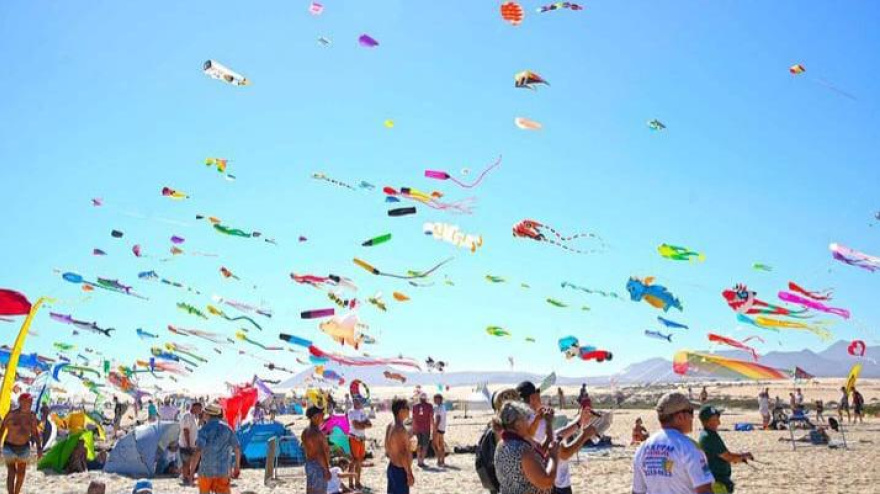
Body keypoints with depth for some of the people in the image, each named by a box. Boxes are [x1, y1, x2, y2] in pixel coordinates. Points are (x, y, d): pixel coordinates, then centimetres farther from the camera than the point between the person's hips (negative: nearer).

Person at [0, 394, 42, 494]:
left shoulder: (32, 415, -7)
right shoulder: (11, 414, -18)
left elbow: (35, 432, 1)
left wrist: (39, 448, -5)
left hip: (24, 448, 4)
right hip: (10, 448, -4)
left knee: (21, 474, 14)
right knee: (11, 473, -12)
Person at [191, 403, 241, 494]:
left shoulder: (204, 429, -7)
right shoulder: (227, 428, 3)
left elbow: (198, 451, -17)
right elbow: (237, 449, 4)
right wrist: (237, 466, 17)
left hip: (206, 470, -2)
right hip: (223, 470, 2)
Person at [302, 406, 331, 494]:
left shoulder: (305, 432, 8)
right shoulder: (317, 433, -21)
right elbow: (320, 454, -24)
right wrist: (327, 470, -19)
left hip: (309, 464, 10)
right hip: (318, 466, -9)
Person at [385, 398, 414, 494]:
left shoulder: (390, 426, 7)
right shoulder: (400, 429, -23)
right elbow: (403, 454, -25)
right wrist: (409, 474, -21)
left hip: (391, 468, 10)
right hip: (400, 470, -10)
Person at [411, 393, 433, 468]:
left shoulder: (415, 406, 3)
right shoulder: (429, 406, -6)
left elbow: (413, 418, 4)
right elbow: (431, 417, -9)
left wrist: (413, 429, 10)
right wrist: (433, 427, -1)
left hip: (417, 428, 4)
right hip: (426, 428, -4)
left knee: (419, 445, 16)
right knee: (425, 446, 2)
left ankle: (419, 461, 16)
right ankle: (422, 462, -4)